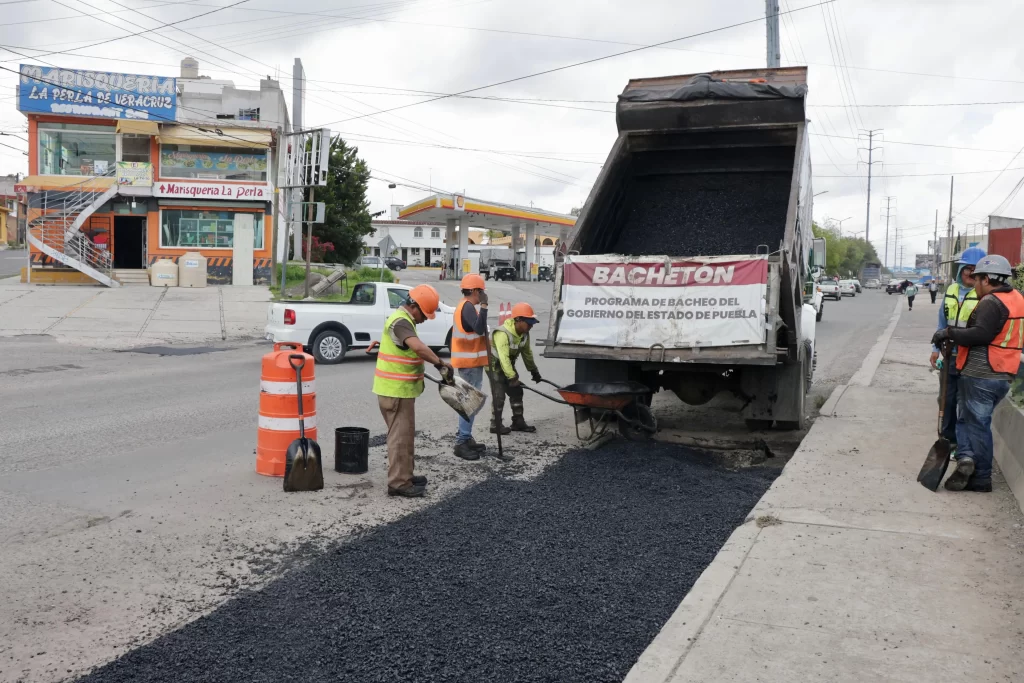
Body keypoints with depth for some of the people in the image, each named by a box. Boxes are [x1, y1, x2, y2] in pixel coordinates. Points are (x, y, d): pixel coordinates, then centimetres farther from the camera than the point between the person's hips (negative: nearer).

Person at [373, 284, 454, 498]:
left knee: (404, 434, 18)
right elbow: (419, 347, -37)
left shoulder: (402, 320, 16)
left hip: (399, 388, 11)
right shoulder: (401, 322, -20)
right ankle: (398, 483, 1)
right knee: (401, 436, -5)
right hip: (396, 390, -11)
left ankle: (405, 476, 28)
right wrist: (441, 364, -33)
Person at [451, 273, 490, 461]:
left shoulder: (464, 306, 16)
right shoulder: (468, 307, -17)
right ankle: (462, 442, -8)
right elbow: (479, 329, -30)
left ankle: (465, 438, 21)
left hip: (469, 361, 11)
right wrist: (484, 306, -28)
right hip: (470, 362, -11)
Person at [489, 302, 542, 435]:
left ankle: (518, 422, 14)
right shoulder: (503, 334, -34)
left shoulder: (524, 334, -7)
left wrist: (534, 371, 14)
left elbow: (527, 353, 8)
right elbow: (503, 358, -41)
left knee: (517, 391, 6)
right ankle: (495, 425, -3)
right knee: (499, 395, -12)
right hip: (494, 365, -8)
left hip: (509, 364, 8)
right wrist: (512, 377, -45)